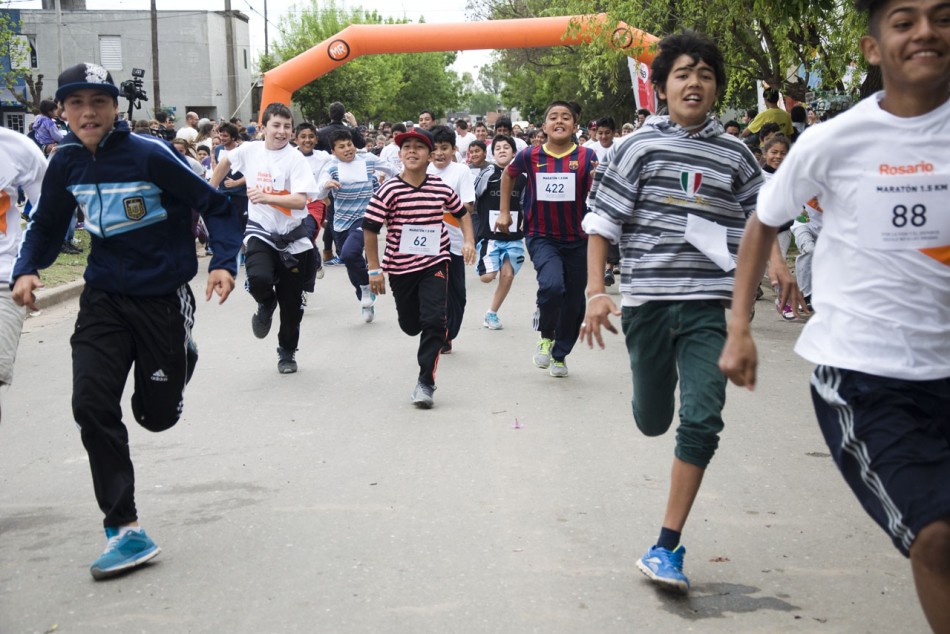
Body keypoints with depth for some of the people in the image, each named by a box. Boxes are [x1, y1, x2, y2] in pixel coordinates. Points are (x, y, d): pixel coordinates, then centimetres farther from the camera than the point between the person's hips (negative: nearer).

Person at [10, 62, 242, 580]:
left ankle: (181, 358, 42)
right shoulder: (65, 163, -1)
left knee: (157, 416, 5)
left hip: (163, 297, -4)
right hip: (104, 299, 4)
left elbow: (213, 204, -9)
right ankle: (124, 529, -3)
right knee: (91, 406, -13)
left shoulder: (150, 154, -16)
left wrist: (224, 261, -22)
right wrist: (27, 269, -5)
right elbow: (47, 224, 13)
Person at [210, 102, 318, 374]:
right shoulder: (249, 150, -1)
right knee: (259, 278, -30)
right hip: (260, 231, 1)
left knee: (291, 304, 7)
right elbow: (225, 162, 22)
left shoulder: (295, 158, -11)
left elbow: (300, 201, -22)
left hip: (292, 238, -1)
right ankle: (266, 305, 8)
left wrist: (266, 197, -34)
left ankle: (287, 353, 31)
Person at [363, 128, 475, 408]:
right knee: (410, 325, 13)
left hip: (435, 263, 0)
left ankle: (425, 382, -5)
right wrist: (374, 270, -10)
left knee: (434, 321, -15)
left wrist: (469, 241, 1)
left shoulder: (441, 188, -2)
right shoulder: (389, 190, -11)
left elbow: (461, 213, 16)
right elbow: (370, 229, -9)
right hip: (400, 267, 0)